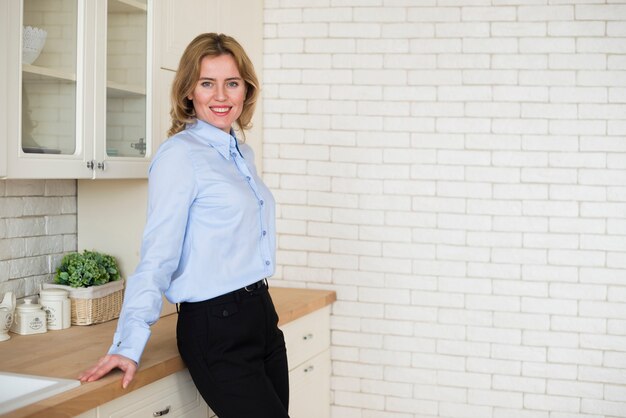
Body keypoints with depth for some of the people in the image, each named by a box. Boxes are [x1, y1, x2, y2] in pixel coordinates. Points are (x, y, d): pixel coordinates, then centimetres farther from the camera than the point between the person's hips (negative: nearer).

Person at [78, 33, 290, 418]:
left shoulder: (243, 154, 12)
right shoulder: (179, 155, -12)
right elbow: (157, 256, -17)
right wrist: (129, 346, -22)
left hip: (261, 314, 8)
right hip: (216, 328, -8)